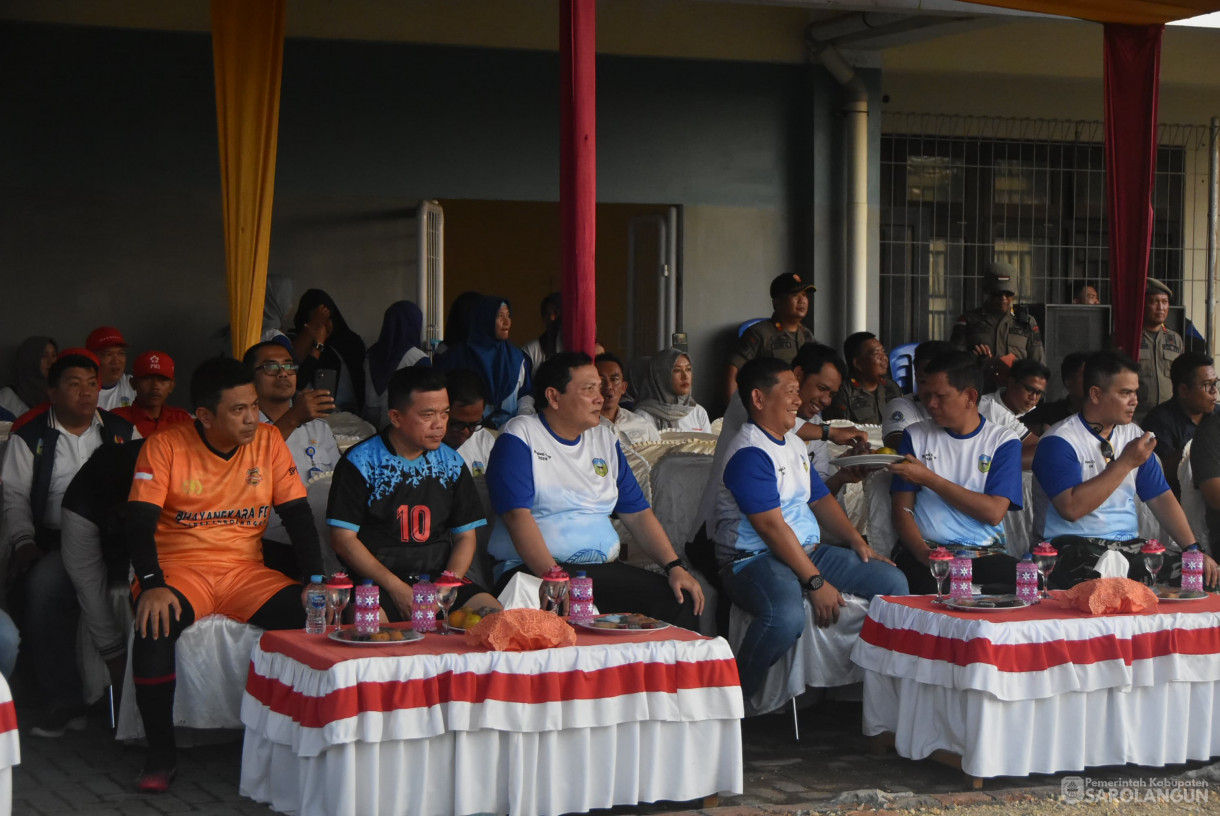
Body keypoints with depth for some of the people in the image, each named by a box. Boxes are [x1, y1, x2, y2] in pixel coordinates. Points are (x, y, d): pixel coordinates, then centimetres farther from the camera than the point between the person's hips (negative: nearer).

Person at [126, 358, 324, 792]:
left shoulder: (268, 441, 4)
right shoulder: (165, 446, -4)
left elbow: (297, 514, 5)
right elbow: (140, 521, -10)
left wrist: (317, 581, -9)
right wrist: (152, 585, -27)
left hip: (246, 571, 3)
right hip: (179, 568, -3)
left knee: (310, 616, -23)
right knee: (156, 625, -35)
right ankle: (161, 754, -17)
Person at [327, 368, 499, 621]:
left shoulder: (452, 463, 13)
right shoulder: (360, 462, -1)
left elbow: (465, 536, 14)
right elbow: (343, 538, -5)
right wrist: (396, 588, -15)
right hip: (376, 582, -4)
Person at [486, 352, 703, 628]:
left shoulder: (605, 439, 19)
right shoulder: (519, 437, -1)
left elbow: (638, 513, 18)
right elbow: (518, 515, -13)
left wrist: (675, 566, 2)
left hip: (604, 569, 6)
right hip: (532, 571, -6)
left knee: (678, 600, -18)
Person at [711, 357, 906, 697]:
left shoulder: (794, 444, 18)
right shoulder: (749, 453, -14)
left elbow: (820, 498, 26)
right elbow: (771, 526, -20)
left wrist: (857, 541, 10)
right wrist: (816, 583, -21)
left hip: (809, 551, 10)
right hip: (754, 558, -10)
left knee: (892, 581, 0)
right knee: (786, 616, -40)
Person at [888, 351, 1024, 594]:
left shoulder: (1003, 441, 7)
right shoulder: (915, 436, 12)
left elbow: (994, 512, -6)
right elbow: (902, 508, 5)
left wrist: (929, 478, -7)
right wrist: (923, 553, -15)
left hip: (983, 553, 2)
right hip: (924, 549, -2)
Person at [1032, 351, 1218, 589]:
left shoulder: (1133, 435, 15)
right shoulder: (1059, 442, -8)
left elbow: (1161, 497, 14)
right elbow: (1072, 509, -21)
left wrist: (1194, 550, -1)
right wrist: (1126, 463, -17)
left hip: (1129, 545, 7)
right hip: (1075, 548, -7)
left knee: (1205, 574, -14)